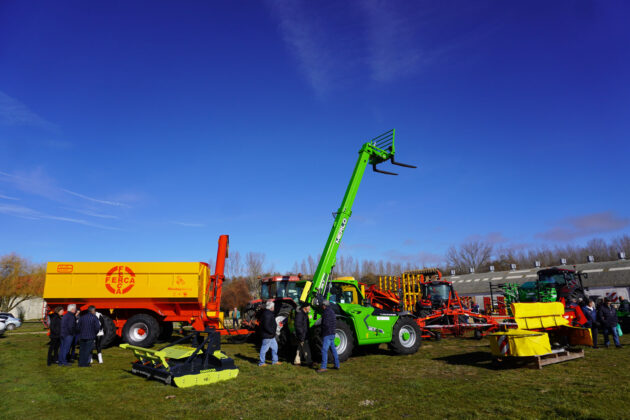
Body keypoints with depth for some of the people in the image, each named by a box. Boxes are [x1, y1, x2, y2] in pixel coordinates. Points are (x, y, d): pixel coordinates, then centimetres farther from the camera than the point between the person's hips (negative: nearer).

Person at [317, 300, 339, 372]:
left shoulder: (326, 312, -15)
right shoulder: (331, 312, 16)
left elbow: (325, 324, -22)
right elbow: (335, 323, 22)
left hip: (327, 334, -10)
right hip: (332, 334, 10)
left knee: (324, 350, -9)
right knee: (333, 349, 16)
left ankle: (323, 367, -10)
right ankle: (337, 365, 22)